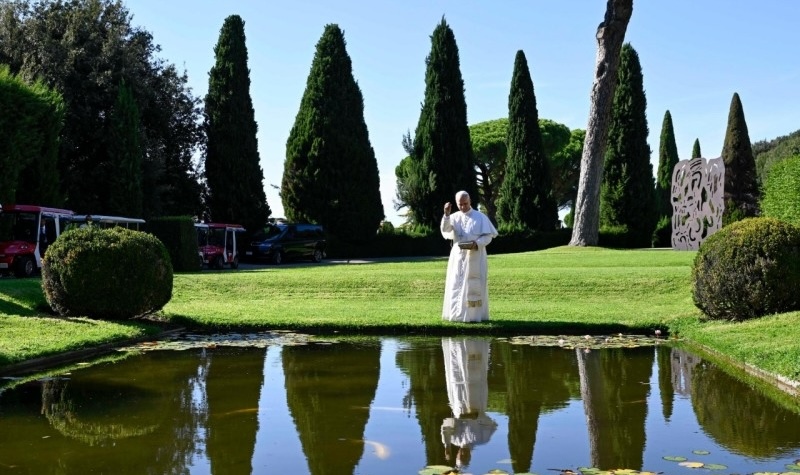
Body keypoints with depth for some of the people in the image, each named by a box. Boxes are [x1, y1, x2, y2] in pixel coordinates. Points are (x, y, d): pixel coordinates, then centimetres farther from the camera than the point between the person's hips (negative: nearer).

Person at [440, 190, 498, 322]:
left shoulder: (480, 217, -1)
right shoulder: (454, 217, 7)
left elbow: (488, 236, -4)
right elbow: (445, 229, -10)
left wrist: (476, 244, -21)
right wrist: (446, 214, -23)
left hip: (475, 256, -3)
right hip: (458, 256, 3)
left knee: (474, 285, -3)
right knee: (457, 285, 1)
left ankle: (474, 315, -1)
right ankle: (457, 314, 5)